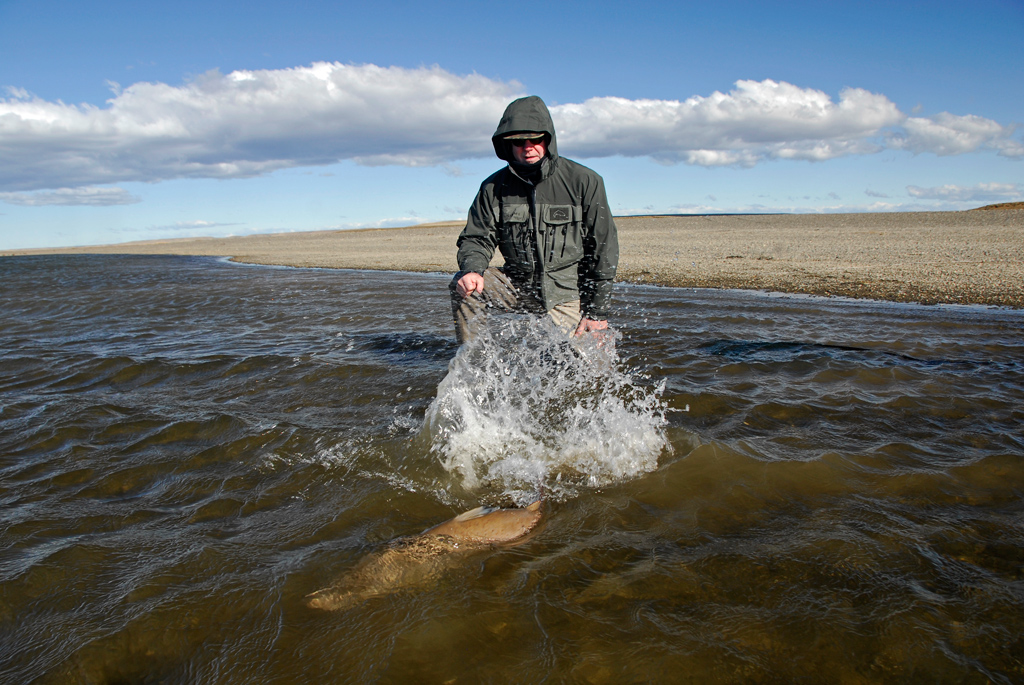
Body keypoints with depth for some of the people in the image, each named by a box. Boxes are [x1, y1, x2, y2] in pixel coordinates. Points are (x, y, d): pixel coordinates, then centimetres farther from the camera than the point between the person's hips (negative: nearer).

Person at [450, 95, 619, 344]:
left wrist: (598, 311, -7)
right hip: (517, 285, 3)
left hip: (566, 292, -2)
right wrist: (472, 269, -25)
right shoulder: (494, 187, 0)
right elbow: (477, 238, 1)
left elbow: (604, 247, -5)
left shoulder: (584, 181, -8)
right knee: (464, 286, -20)